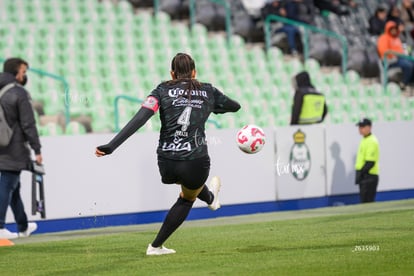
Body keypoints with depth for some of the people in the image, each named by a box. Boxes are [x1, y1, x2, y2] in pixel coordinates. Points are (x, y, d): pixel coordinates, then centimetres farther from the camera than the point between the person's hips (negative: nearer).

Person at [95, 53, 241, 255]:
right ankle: (156, 246, 41)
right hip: (196, 164, -2)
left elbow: (139, 119, -14)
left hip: (167, 164, 2)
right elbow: (235, 106, 26)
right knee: (187, 199, 31)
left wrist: (111, 146, -21)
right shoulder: (207, 91, 7)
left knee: (189, 181, 39)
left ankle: (210, 199, 67)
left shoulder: (163, 90, 2)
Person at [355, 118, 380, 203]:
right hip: (364, 176, 10)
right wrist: (359, 175, 15)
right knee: (363, 200, 12)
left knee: (367, 202, -11)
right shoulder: (364, 140, 17)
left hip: (369, 176, -10)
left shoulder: (372, 141, -14)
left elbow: (370, 162, -20)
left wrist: (361, 173, -20)